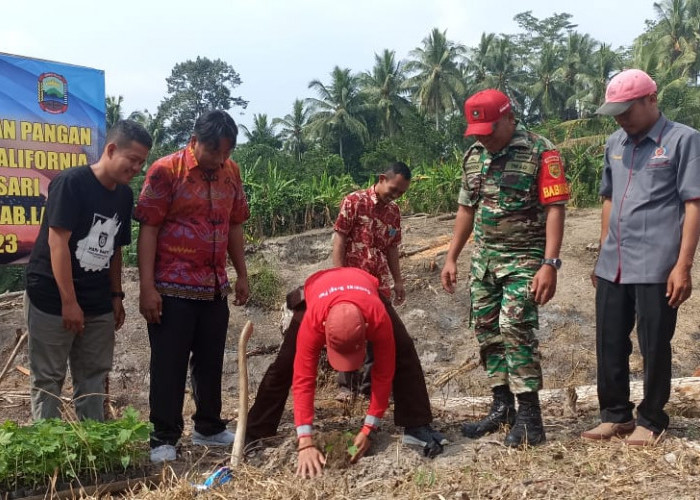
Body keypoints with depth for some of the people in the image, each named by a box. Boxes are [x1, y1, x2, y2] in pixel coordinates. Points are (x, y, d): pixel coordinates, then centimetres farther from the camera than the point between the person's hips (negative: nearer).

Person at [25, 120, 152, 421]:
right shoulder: (71, 183, -14)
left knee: (94, 376, 11)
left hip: (98, 303, 6)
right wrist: (69, 302, -19)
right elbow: (57, 242, -17)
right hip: (52, 299, -6)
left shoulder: (124, 195, 6)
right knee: (48, 378, 2)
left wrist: (116, 295, 12)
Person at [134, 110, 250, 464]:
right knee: (168, 365, 3)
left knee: (210, 362, 15)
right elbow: (148, 229, -11)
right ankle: (164, 438, 14)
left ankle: (209, 427, 29)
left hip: (215, 288, 6)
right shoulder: (165, 170, -10)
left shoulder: (231, 172, 7)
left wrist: (242, 275, 14)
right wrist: (147, 287, -15)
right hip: (172, 288, -5)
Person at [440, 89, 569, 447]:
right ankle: (502, 406, 21)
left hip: (525, 258, -7)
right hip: (484, 257, 7)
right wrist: (451, 258, 13)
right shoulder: (473, 156, 8)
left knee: (515, 329, -14)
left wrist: (549, 264, -23)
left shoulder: (540, 153, -12)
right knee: (486, 330, 8)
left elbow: (554, 210, -15)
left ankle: (529, 417, -3)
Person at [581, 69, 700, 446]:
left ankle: (651, 421, 22)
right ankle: (615, 415, 28)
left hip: (656, 268, -6)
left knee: (654, 348, 6)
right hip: (613, 267, 6)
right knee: (609, 344, 12)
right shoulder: (614, 144, 12)